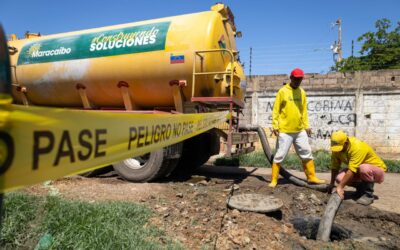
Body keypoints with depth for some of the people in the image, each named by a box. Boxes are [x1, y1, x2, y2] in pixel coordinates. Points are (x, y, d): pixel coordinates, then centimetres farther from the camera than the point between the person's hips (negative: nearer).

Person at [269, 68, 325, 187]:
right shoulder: (283, 91, -5)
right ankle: (274, 180, 10)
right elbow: (276, 110, -6)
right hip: (284, 131, -5)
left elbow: (304, 110, 14)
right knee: (279, 155, 0)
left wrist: (306, 126, 9)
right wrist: (275, 125, -13)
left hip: (300, 130, 5)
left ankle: (312, 177, 25)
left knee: (307, 153, 11)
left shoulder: (302, 92, 10)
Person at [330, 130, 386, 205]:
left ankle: (369, 194, -14)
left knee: (363, 168, -40)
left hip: (377, 169, -6)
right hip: (358, 171, 6)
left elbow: (351, 170, -38)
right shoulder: (337, 147, -14)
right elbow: (335, 167, -8)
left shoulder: (358, 147, -33)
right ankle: (361, 188, 8)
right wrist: (332, 183, -9)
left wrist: (340, 187, -38)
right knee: (339, 178, -22)